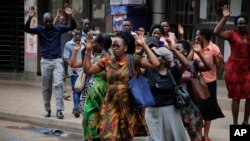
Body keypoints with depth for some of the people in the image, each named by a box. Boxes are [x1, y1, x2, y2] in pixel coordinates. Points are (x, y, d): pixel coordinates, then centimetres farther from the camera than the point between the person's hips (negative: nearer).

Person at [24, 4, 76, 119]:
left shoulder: (58, 28, 1)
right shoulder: (40, 29, 1)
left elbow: (73, 27, -7)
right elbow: (27, 29, -12)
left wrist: (71, 16, -25)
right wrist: (30, 18, -30)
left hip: (57, 60, -1)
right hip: (45, 61, 1)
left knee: (58, 84, -13)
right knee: (46, 87, 9)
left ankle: (59, 110, -13)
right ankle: (47, 109, 21)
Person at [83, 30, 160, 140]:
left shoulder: (133, 60, -5)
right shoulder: (107, 61, 4)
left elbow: (155, 64, -15)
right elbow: (88, 70, 7)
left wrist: (144, 45, -14)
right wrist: (88, 50, -1)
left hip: (127, 105, -2)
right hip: (111, 105, 2)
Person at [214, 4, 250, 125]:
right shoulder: (232, 34, -4)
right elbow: (217, 32, -18)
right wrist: (224, 18, -20)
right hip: (234, 68, -3)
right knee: (236, 97, 3)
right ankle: (235, 122, 12)